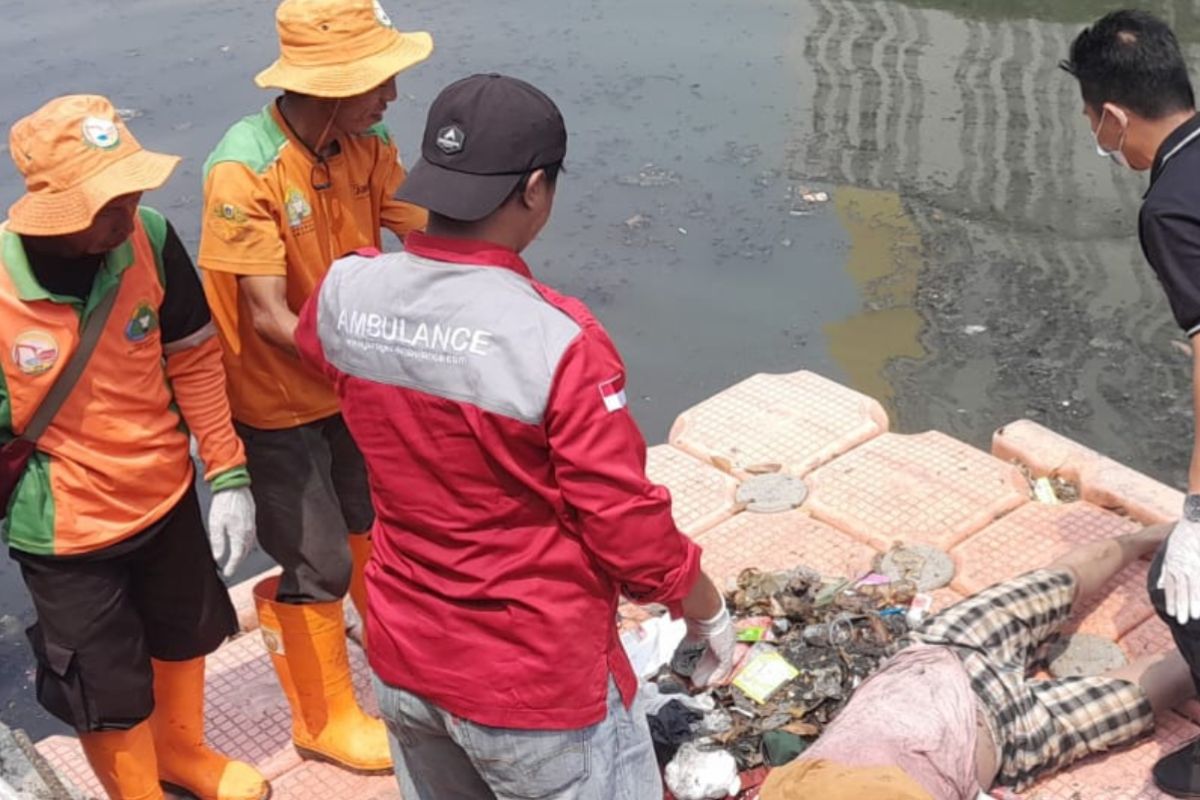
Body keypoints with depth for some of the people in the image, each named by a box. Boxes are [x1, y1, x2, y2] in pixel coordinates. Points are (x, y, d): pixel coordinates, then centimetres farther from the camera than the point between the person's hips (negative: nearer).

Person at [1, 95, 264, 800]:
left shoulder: (150, 239, -18)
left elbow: (194, 359, -5)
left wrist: (228, 474, -3)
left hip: (166, 495, 4)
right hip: (65, 529, -4)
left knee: (184, 634, 27)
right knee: (109, 690, 12)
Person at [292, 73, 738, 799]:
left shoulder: (344, 295, -10)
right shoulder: (558, 341, -29)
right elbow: (630, 528, -21)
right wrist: (709, 611, -2)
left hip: (404, 661, 6)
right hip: (538, 686, -6)